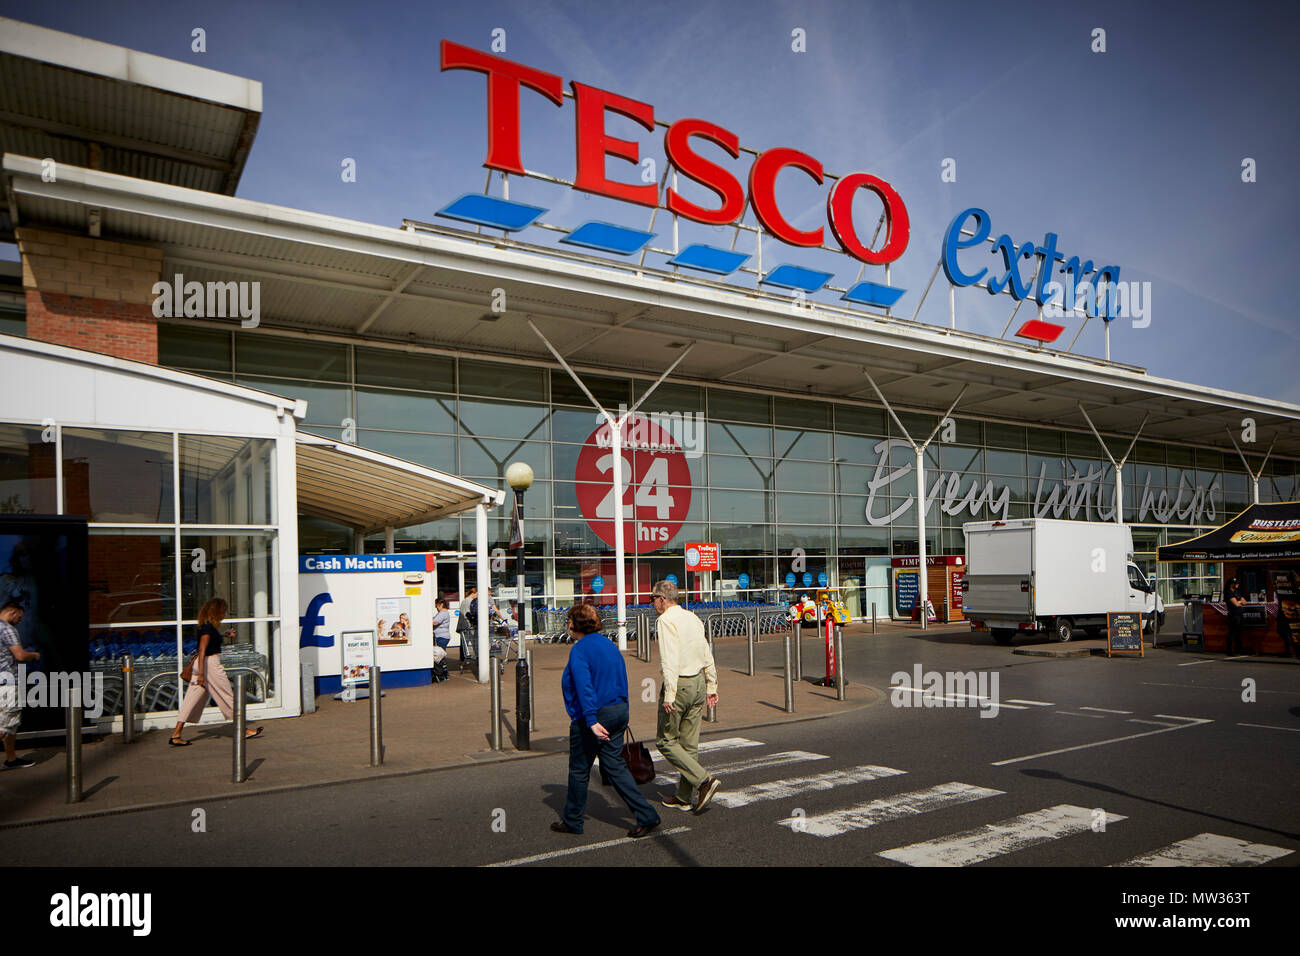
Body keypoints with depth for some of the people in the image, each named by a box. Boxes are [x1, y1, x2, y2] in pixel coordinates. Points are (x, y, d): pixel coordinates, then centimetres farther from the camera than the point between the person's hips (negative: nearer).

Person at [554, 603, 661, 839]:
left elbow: (584, 686, -24)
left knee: (579, 769, 9)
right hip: (619, 711, 8)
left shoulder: (579, 649, -14)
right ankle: (646, 815, 4)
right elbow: (622, 680, 15)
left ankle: (571, 821, 24)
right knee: (615, 765, 11)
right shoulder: (609, 644, 11)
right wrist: (622, 715, 21)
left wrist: (591, 721, -27)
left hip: (593, 715, -7)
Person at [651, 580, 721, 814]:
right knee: (689, 743, 12)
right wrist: (711, 687, 19)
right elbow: (707, 656, 14)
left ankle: (705, 780, -8)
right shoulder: (693, 618, 12)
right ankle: (683, 798, 20)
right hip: (698, 682, 8)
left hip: (678, 683, -8)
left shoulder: (667, 620, -13)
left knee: (666, 741, 3)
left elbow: (670, 660, -21)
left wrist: (669, 695, -22)